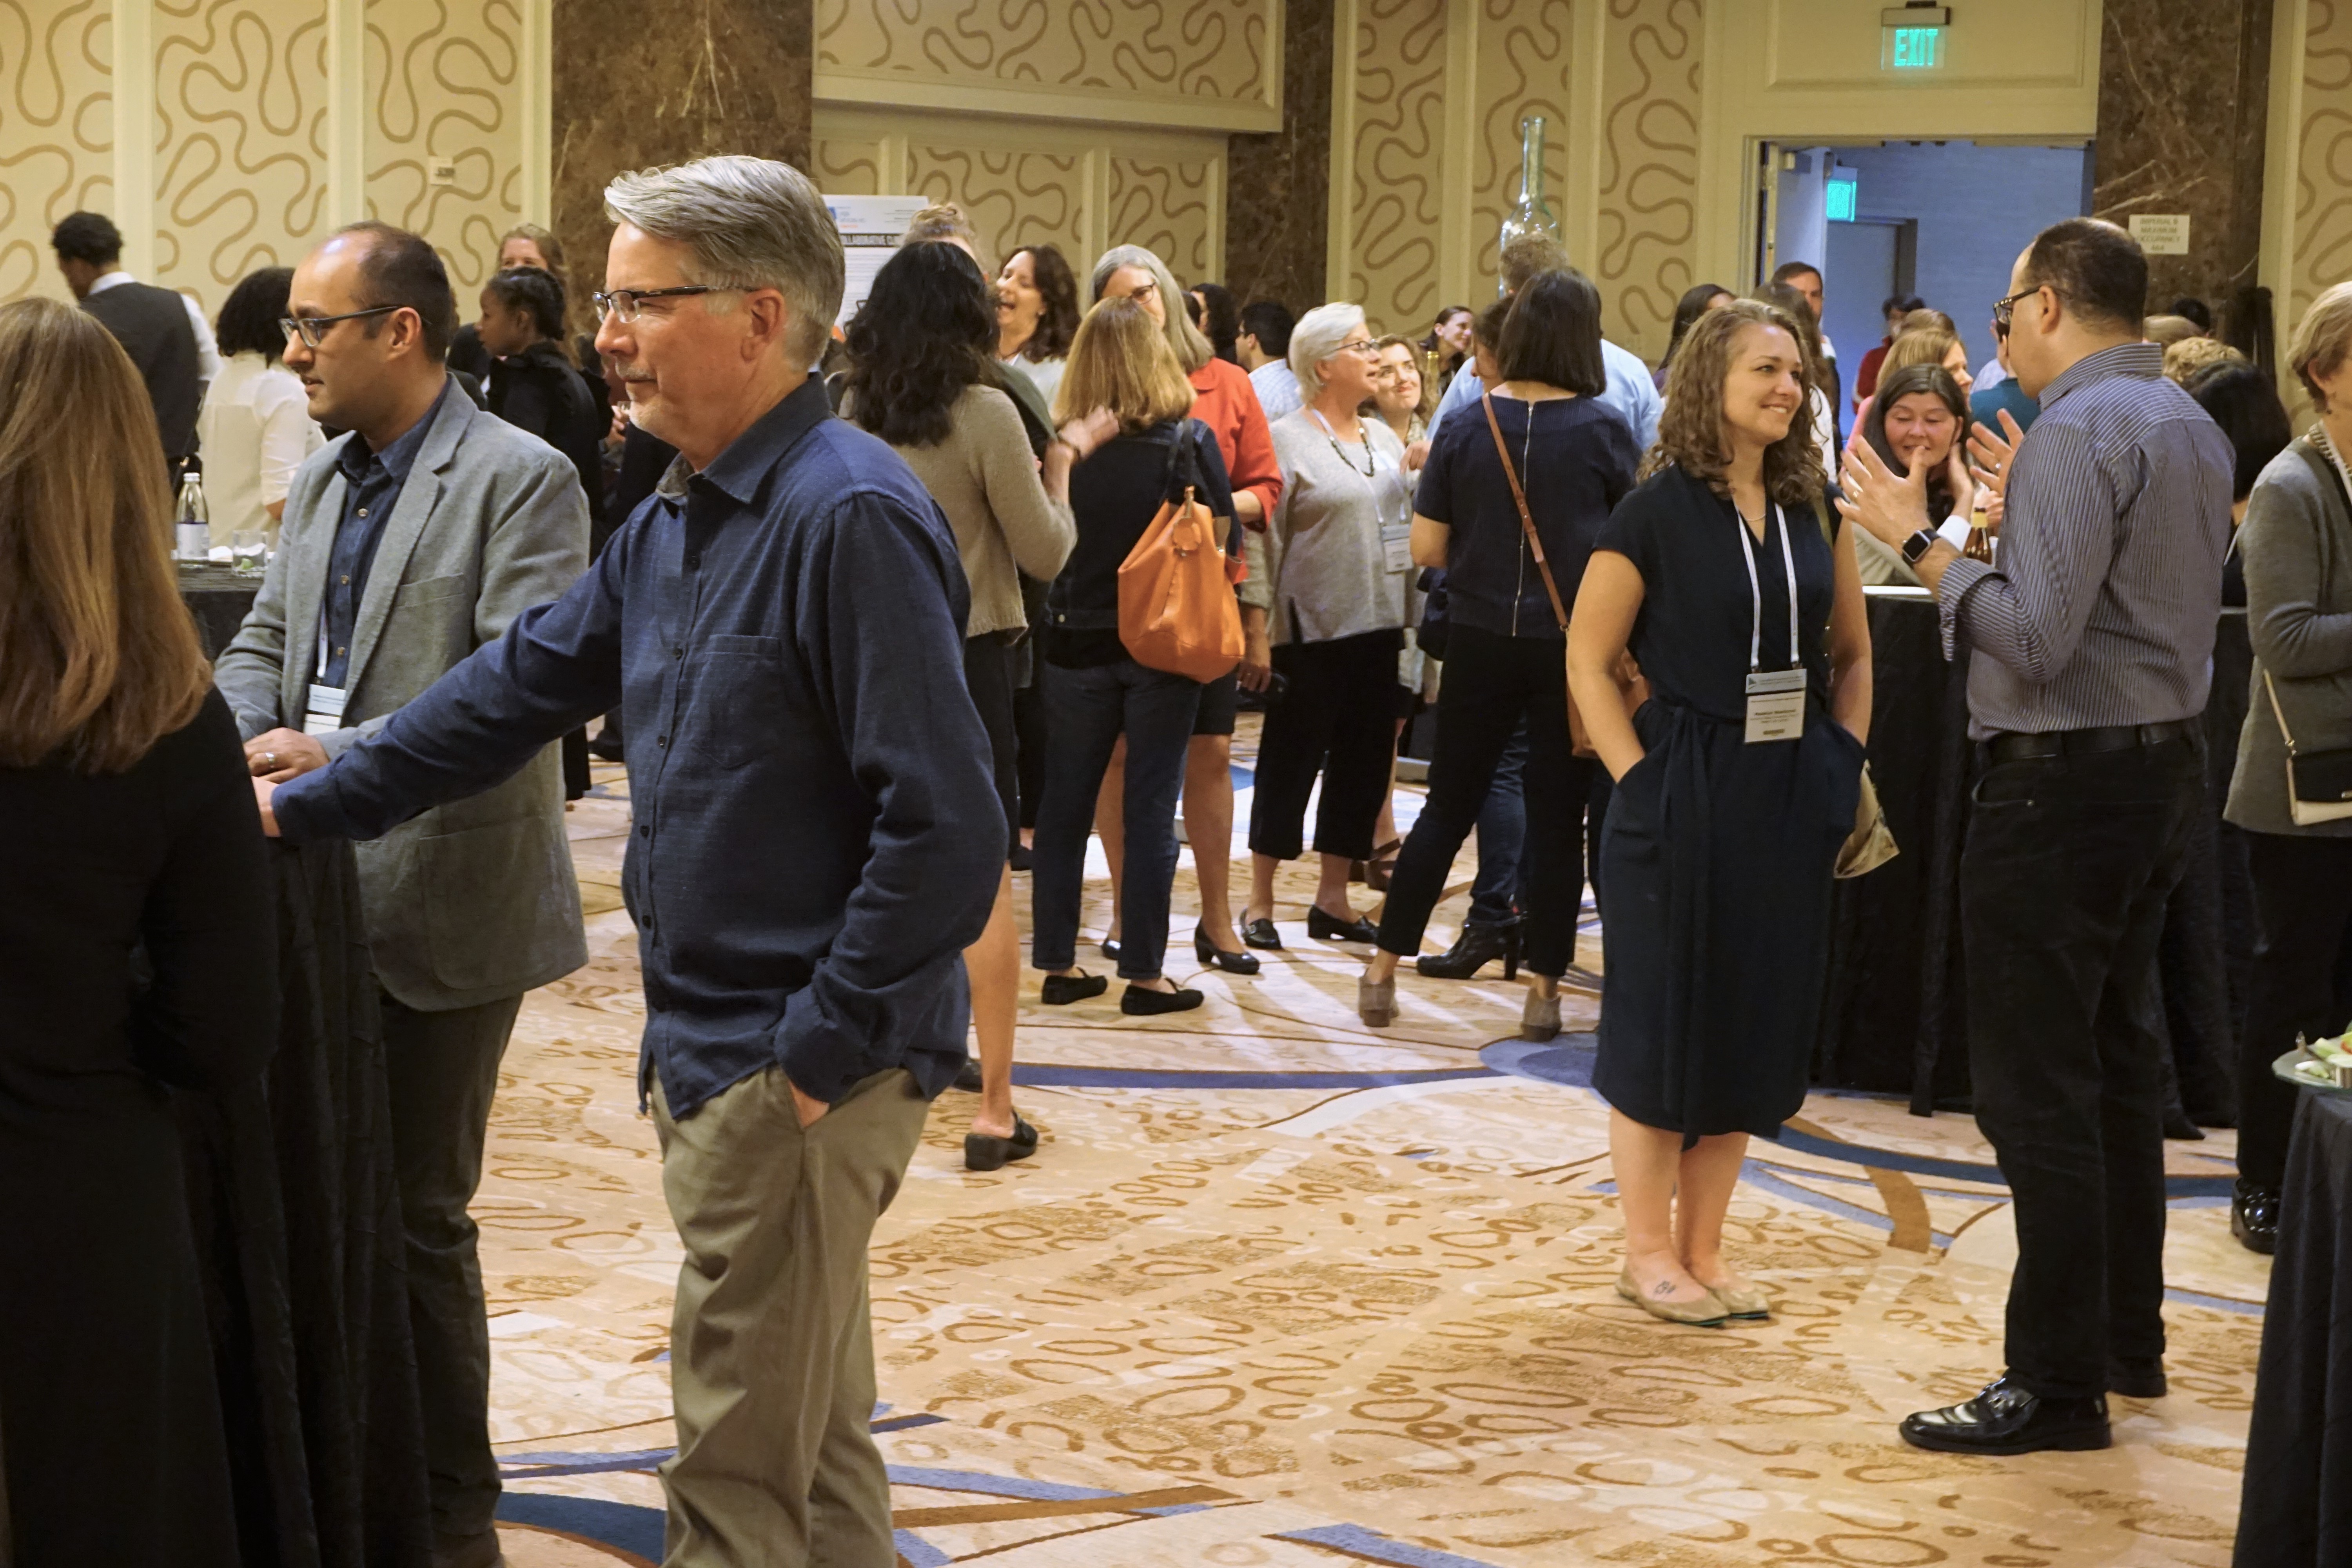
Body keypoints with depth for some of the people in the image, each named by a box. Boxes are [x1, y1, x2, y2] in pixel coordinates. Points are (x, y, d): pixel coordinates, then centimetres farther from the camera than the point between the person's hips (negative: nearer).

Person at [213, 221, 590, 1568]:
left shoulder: (521, 481, -11)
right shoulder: (324, 479, 15)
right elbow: (266, 641, 17)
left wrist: (339, 761, -26)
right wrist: (241, 736, -5)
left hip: (445, 898, -7)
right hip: (325, 895, 7)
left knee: (418, 1212, 0)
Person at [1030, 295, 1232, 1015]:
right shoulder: (1188, 442, -10)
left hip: (1076, 642, 2)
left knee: (1065, 802, 11)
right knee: (1150, 807, 4)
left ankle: (1059, 963, 16)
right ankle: (1143, 973, 6)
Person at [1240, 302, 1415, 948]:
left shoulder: (1385, 440, 12)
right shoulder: (1289, 440, -7)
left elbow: (1406, 525, 18)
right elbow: (1261, 538, -10)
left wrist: (1410, 619, 10)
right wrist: (1261, 627, -14)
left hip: (1378, 627, 6)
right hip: (1312, 629, -6)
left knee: (1363, 762, 9)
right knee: (1291, 760, 1)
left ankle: (1332, 898, 20)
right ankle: (1260, 903, 10)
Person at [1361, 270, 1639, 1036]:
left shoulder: (1465, 430, -4)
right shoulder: (1602, 432, -9)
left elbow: (1426, 549, -1)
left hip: (1480, 646, 2)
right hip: (1570, 648, -2)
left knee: (1446, 809, 12)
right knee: (1556, 822, 7)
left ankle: (1384, 972, 14)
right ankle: (1543, 993, 10)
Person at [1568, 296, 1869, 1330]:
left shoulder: (1811, 505, 7)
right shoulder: (1658, 511, -8)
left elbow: (1852, 652, 16)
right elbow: (1588, 661, -7)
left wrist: (1843, 765, 5)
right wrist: (1640, 778, -13)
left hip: (1790, 799, 5)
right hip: (1685, 797, -5)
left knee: (1756, 1021, 10)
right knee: (1662, 1022, 2)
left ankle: (1704, 1247, 21)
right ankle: (1648, 1251, 14)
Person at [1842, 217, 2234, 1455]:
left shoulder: (2078, 431, -18)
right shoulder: (2190, 424, 13)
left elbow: (2035, 640, -24)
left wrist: (1918, 540, -16)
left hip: (2064, 783, -10)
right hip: (2163, 762, 10)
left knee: (2039, 1084, -5)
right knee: (2119, 1062, 18)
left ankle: (2058, 1385, -1)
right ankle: (2127, 1338, 28)